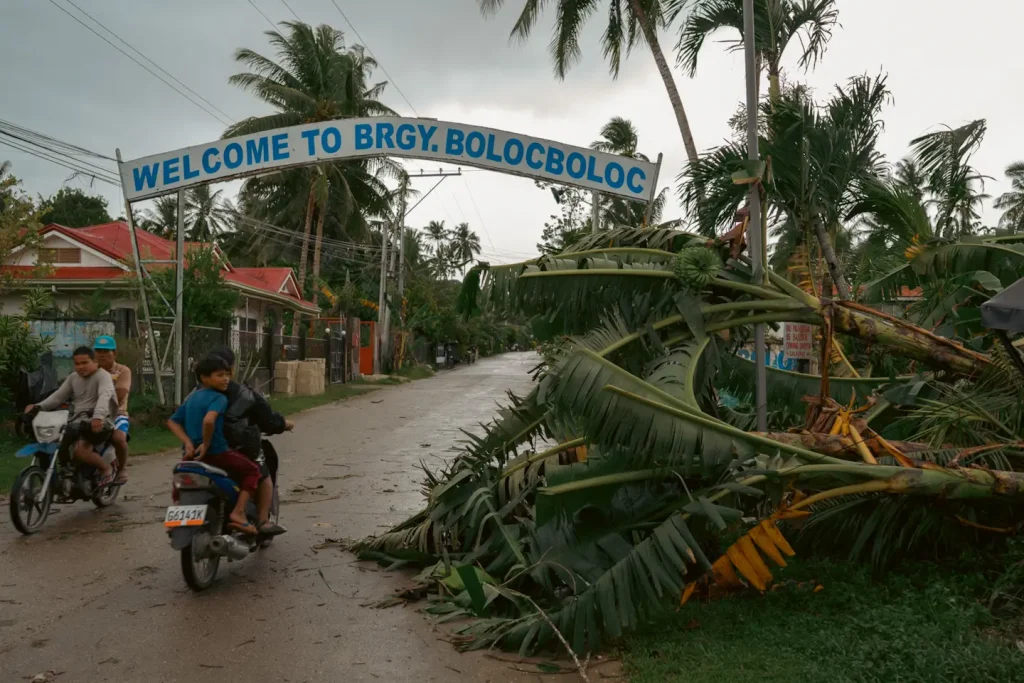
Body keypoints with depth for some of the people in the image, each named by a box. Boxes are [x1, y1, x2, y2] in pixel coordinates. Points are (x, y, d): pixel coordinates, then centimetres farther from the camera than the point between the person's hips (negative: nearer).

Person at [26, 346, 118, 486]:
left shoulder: (103, 376, -6)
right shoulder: (73, 378, 19)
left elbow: (104, 396, -25)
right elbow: (58, 396, 14)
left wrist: (98, 416, -43)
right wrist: (38, 406, -5)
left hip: (98, 422, -8)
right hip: (76, 420, 8)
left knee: (79, 451, -28)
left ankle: (106, 468, -5)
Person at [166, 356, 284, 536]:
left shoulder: (191, 398, 13)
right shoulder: (218, 398, -13)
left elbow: (172, 422, 11)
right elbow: (209, 420, -32)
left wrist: (188, 443, 1)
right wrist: (206, 445, -19)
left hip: (193, 454, 8)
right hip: (216, 453, -8)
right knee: (254, 472, 7)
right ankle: (238, 513, -6)